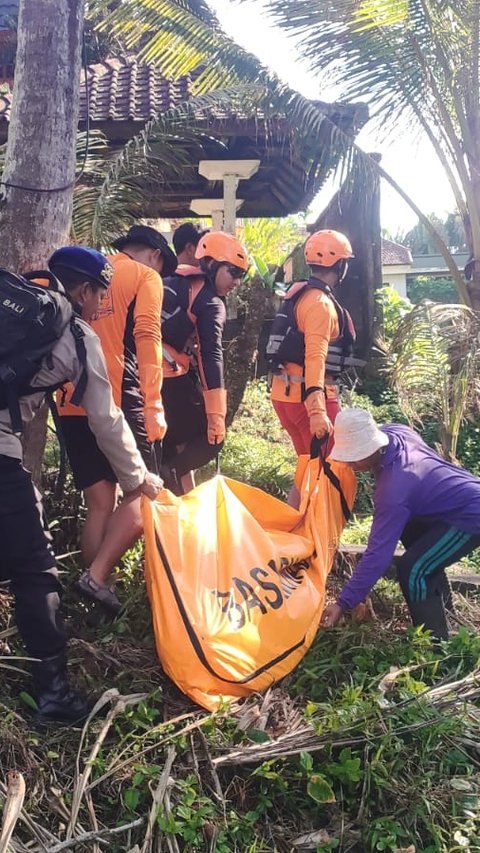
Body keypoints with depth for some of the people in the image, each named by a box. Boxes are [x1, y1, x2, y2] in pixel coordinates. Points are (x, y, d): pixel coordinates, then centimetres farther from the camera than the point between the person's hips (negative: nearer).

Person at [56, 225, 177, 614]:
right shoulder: (146, 276, 4)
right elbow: (147, 339, -10)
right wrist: (154, 406, -16)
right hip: (118, 400, -6)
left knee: (99, 504, 9)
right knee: (142, 493, 1)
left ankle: (97, 592, 9)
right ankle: (97, 575, -13)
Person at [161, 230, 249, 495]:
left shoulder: (169, 282, 17)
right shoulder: (211, 303, -6)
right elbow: (211, 357, -17)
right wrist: (216, 414, -22)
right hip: (173, 379, -7)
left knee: (170, 444, 20)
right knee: (211, 438, 5)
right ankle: (169, 474, -18)